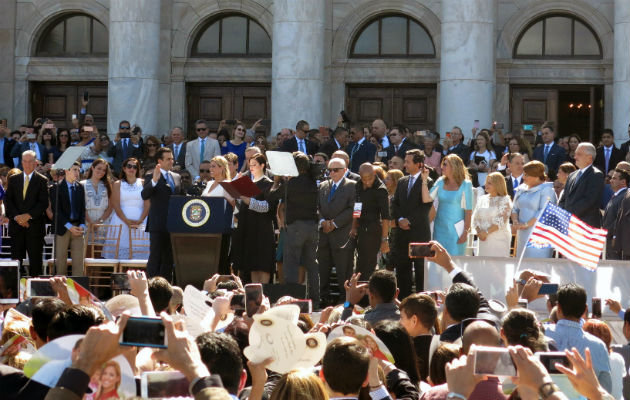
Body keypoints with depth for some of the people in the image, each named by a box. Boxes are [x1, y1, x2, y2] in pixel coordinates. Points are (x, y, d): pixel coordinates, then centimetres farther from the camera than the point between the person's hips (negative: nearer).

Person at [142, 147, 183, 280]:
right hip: (158, 225, -6)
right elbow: (144, 195, -20)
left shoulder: (177, 177, 15)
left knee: (169, 258, 9)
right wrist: (154, 181, -34)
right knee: (155, 257, -6)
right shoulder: (151, 177, -5)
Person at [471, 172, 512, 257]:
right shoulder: (481, 199, 14)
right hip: (483, 240, 5)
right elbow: (475, 218, 10)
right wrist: (479, 231, -7)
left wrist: (487, 232, -16)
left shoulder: (505, 200, -2)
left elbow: (501, 222, -11)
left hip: (499, 239, -4)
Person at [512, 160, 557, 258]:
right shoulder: (521, 189, 16)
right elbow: (515, 209, 17)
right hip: (523, 234, 6)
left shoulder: (546, 189, -5)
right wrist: (515, 222, -4)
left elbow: (544, 212, -14)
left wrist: (526, 224, -16)